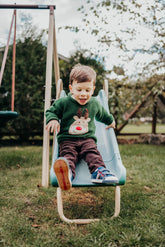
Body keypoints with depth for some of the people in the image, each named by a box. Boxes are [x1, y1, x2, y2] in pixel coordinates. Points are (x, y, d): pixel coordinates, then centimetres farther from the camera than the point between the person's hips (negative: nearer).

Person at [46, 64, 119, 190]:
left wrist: (110, 120, 50)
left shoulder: (95, 103, 12)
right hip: (67, 139, -3)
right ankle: (67, 171, -64)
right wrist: (52, 119, -12)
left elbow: (102, 115, 34)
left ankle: (99, 171, -50)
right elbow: (51, 111, 11)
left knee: (92, 152, -27)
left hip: (87, 138, 4)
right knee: (67, 153, -33)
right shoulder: (63, 103, 0)